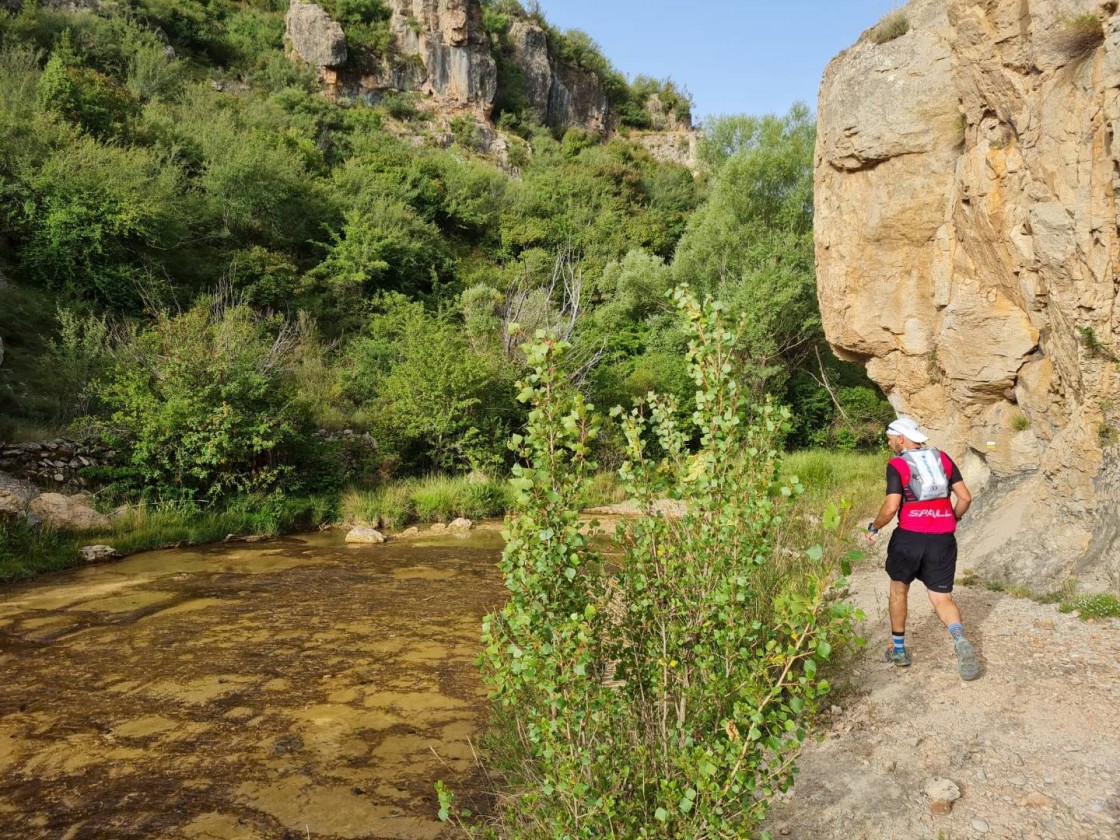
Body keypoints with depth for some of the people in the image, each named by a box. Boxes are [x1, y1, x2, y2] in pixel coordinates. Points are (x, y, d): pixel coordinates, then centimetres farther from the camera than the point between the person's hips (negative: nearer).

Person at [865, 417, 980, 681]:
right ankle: (959, 639, -21)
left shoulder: (896, 465, -6)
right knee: (942, 598, 9)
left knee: (899, 588, 20)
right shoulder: (943, 458, 9)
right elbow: (965, 497, 7)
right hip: (943, 539, 3)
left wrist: (873, 528, 3)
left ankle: (898, 649, 27)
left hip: (909, 537, -3)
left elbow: (891, 508, -14)